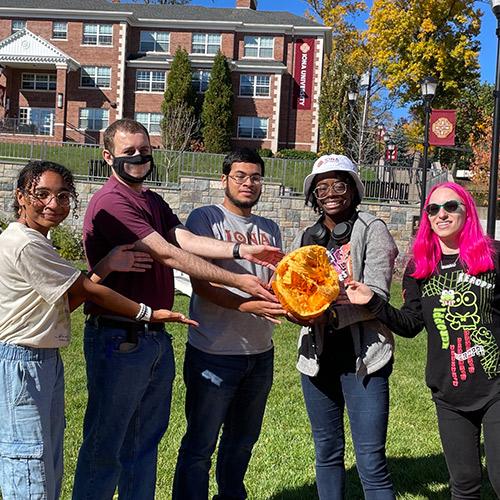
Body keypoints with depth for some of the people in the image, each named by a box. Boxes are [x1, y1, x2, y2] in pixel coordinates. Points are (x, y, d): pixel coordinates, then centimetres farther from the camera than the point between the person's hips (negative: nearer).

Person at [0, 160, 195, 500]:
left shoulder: (36, 243, 13)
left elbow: (66, 302, 7)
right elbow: (88, 291, -13)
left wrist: (106, 267, -2)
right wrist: (149, 313, -6)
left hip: (47, 360, 10)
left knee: (51, 472, 17)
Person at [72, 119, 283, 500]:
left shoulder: (154, 202, 16)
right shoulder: (111, 202, -14)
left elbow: (186, 240, 0)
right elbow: (168, 254, -21)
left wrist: (242, 250, -16)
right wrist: (238, 281, -21)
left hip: (156, 339, 9)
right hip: (118, 337, -9)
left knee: (145, 440, 18)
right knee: (105, 445, 3)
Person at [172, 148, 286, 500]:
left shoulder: (270, 229, 13)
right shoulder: (206, 218, -6)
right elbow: (201, 283, -16)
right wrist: (248, 305, -30)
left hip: (260, 352, 7)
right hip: (214, 352, -6)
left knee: (243, 439, 22)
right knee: (200, 444, 3)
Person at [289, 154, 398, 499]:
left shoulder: (372, 230, -3)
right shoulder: (306, 237, 12)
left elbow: (376, 295, -12)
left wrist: (331, 315, -26)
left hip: (364, 357, -5)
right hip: (318, 356, 5)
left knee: (371, 463, -6)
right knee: (327, 452, 16)